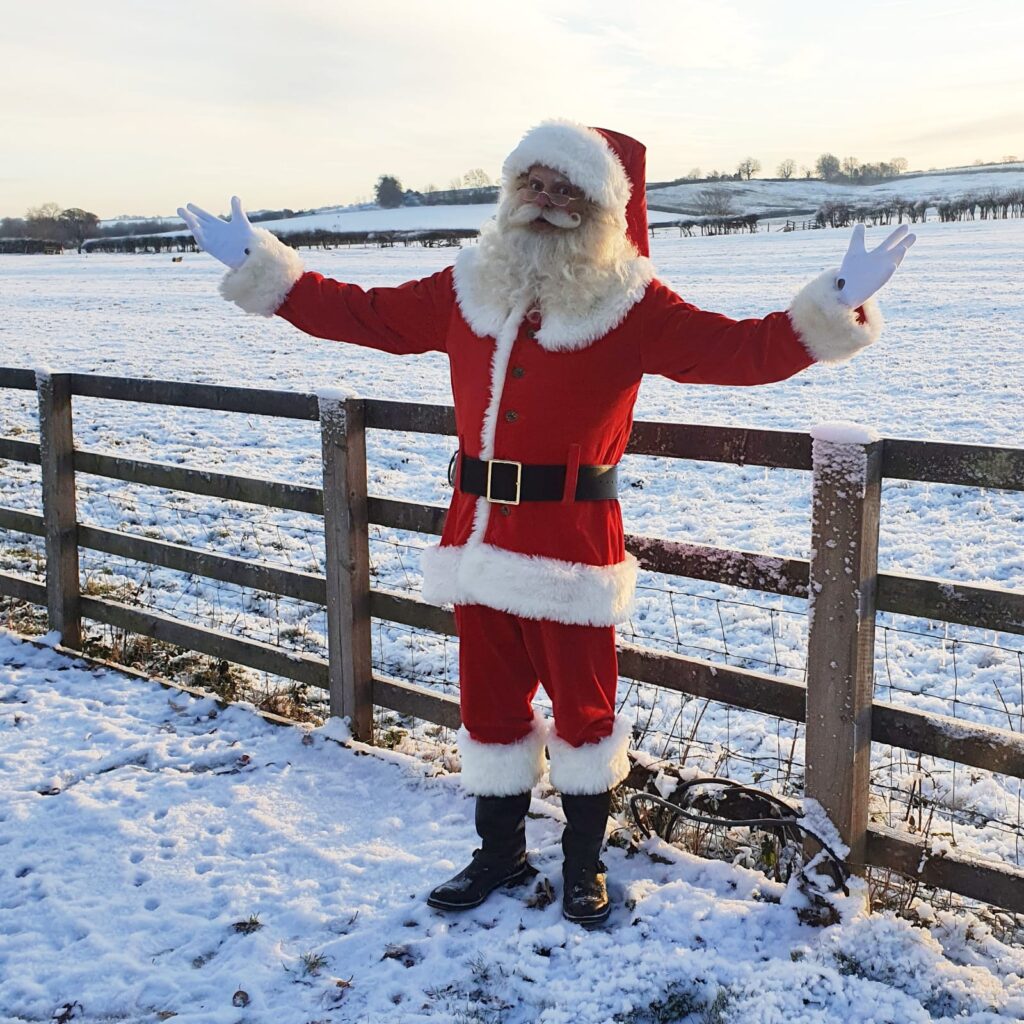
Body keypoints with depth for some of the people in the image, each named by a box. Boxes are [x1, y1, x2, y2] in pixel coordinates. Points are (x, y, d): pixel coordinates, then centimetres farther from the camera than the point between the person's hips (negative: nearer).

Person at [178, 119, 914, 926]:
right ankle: (500, 853, 36)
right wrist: (262, 267, 14)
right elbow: (366, 315, 15)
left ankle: (584, 862, 31)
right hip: (479, 534, 4)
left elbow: (741, 351, -10)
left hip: (573, 542, -4)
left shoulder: (631, 305, -4)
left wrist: (835, 307, -23)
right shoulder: (467, 289, 9)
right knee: (490, 704, 16)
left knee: (583, 705, 9)